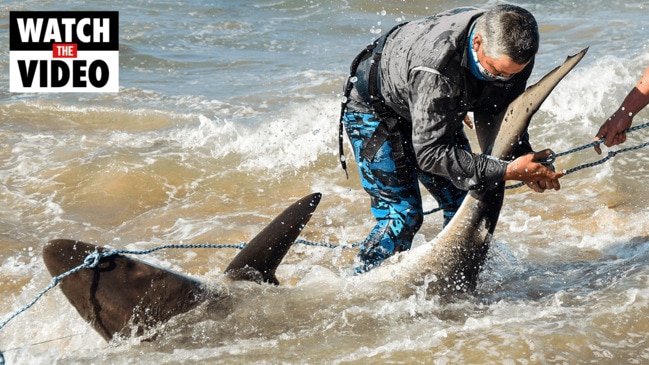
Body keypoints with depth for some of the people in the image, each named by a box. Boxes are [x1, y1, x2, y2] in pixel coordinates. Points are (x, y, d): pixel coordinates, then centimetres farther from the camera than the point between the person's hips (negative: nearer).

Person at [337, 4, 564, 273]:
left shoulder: (511, 51, -23)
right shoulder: (436, 69, -44)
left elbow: (497, 114, -7)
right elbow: (430, 153, -41)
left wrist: (524, 158, -25)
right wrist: (507, 171, -43)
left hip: (435, 112, 7)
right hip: (374, 110, -7)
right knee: (403, 215, -14)